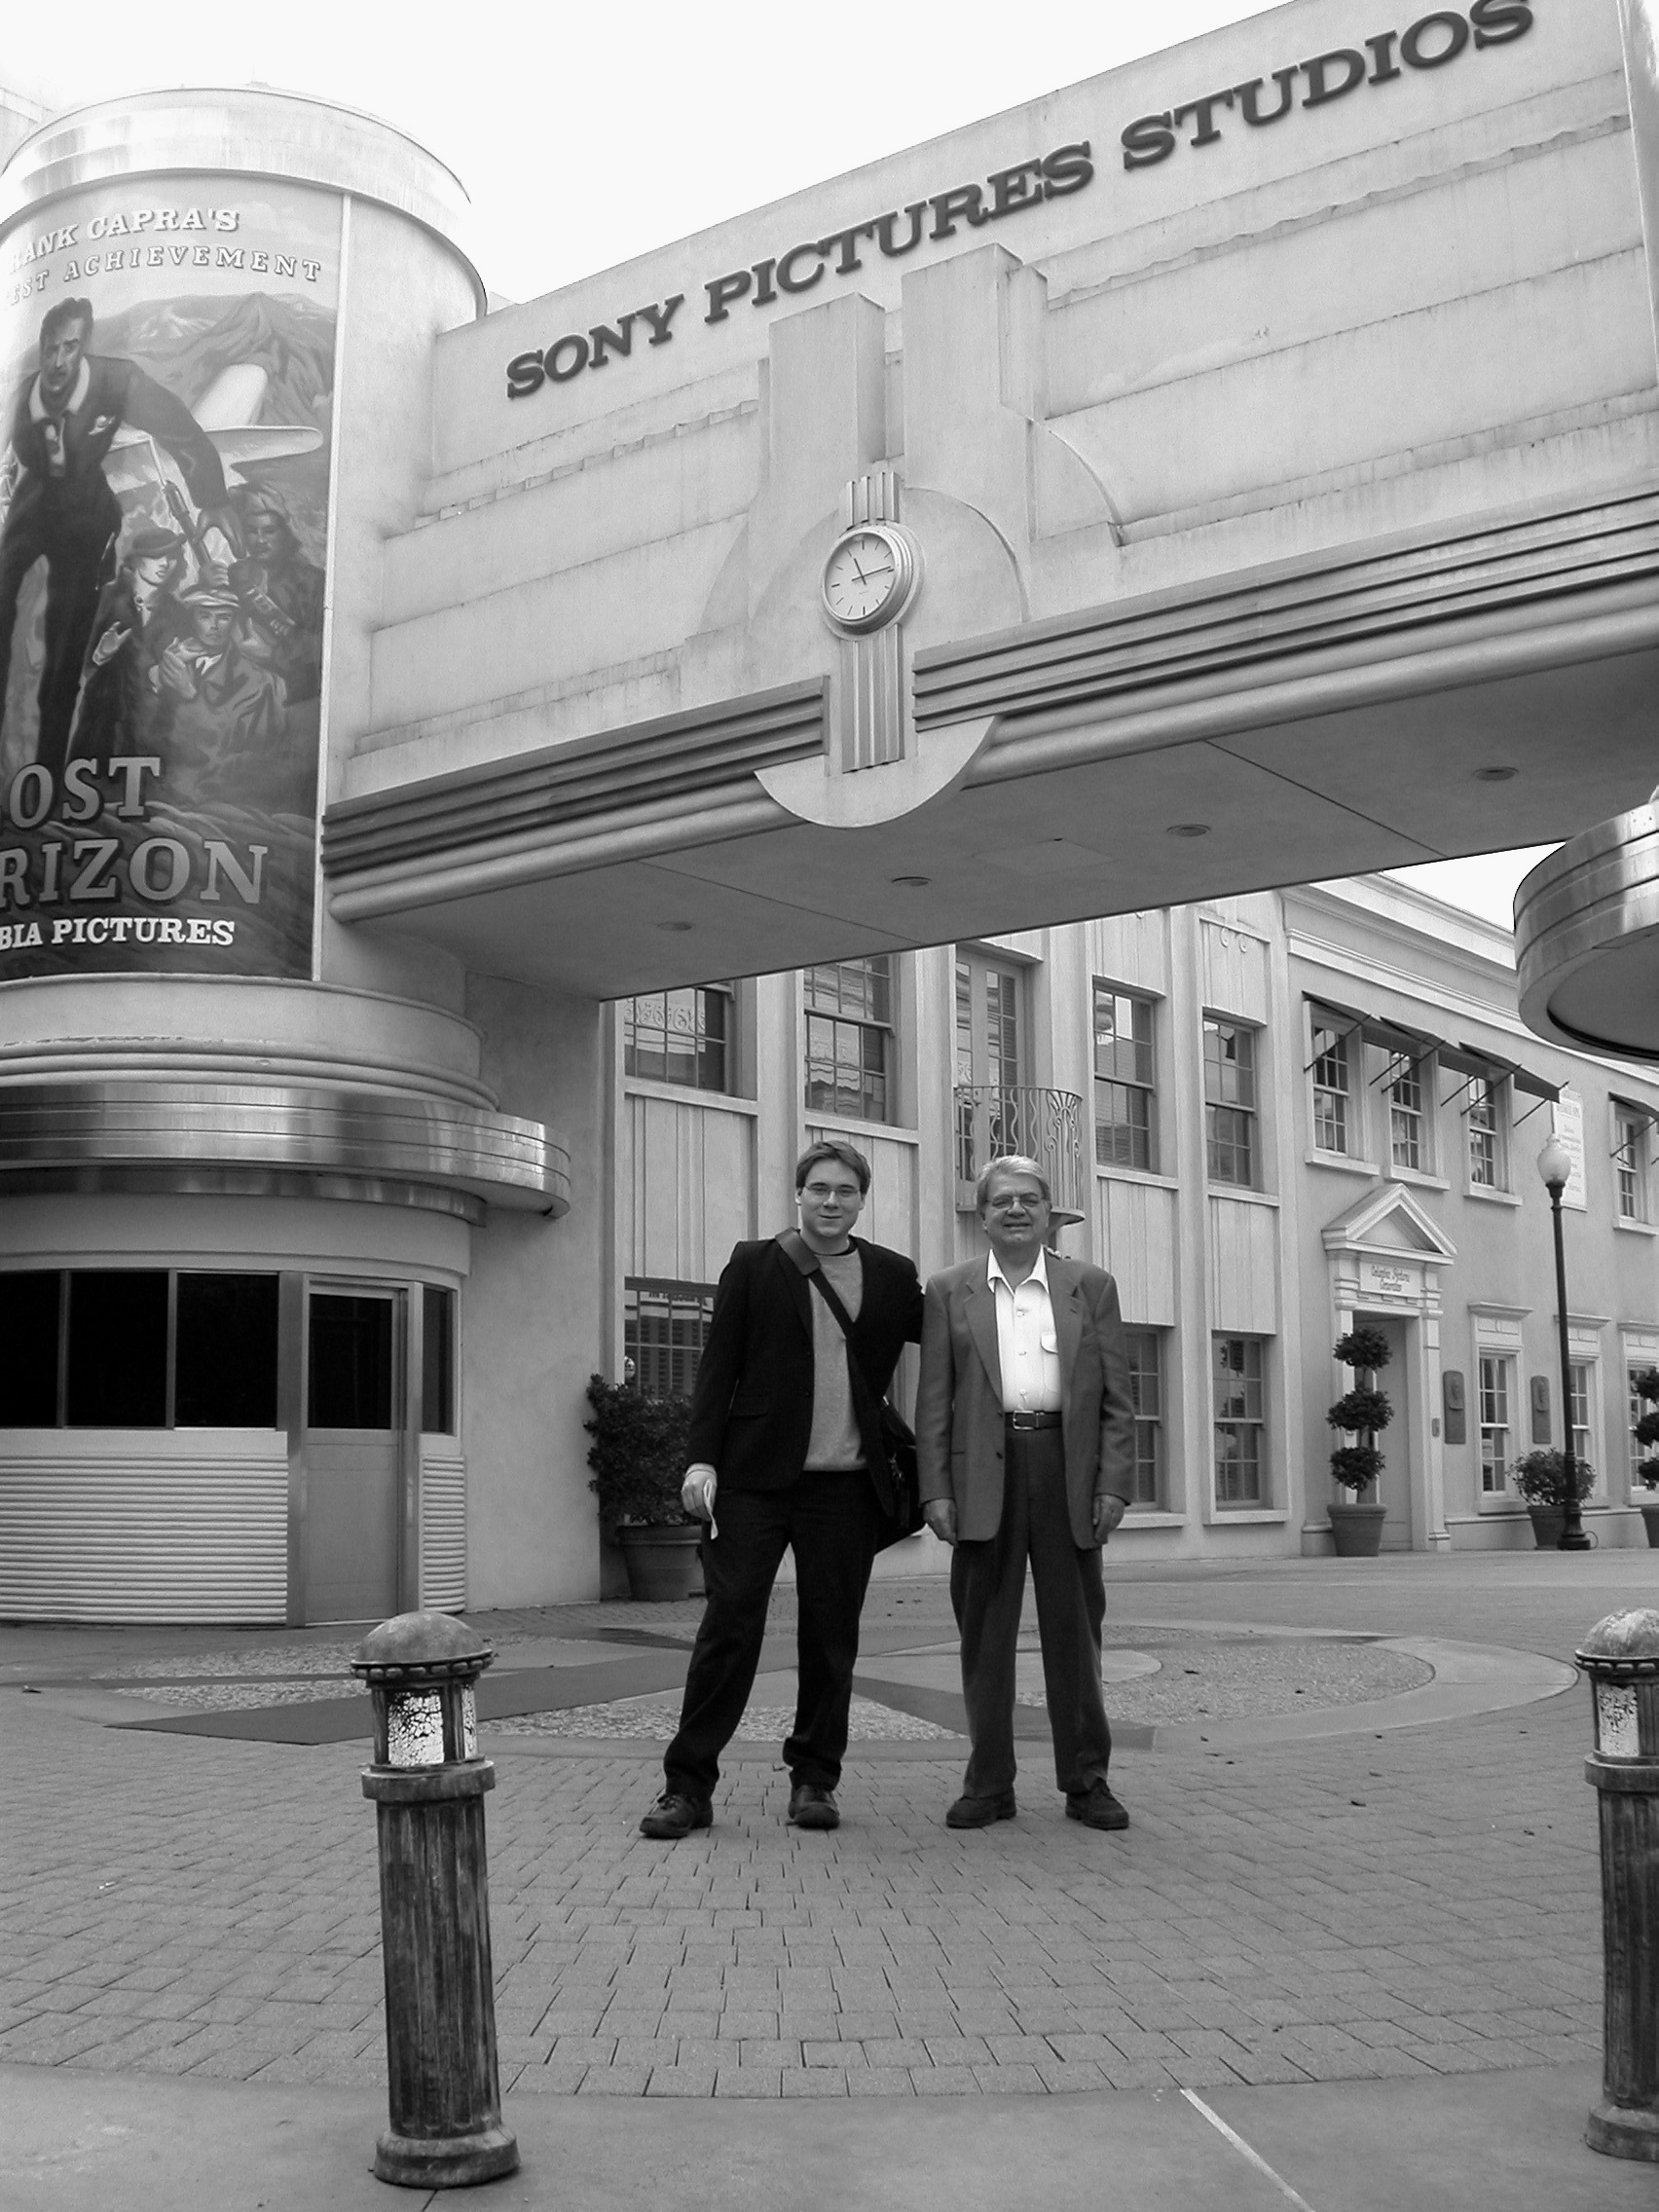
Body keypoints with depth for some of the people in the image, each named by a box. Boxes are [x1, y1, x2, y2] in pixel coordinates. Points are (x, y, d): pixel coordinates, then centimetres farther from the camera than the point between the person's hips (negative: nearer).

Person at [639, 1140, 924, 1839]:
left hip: (845, 1486, 2)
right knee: (729, 1625, -3)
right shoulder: (753, 1265, 6)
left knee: (831, 1637, 7)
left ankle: (814, 1781, 20)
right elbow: (718, 1367, 3)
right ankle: (688, 1787, 4)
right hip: (755, 1476, -2)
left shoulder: (892, 1276, 11)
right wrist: (702, 1459, -6)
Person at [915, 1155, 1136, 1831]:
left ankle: (1086, 1781, 15)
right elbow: (933, 1401, 5)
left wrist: (1114, 1483, -4)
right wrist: (935, 1491, -4)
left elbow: (1116, 1397, 6)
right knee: (984, 1635, 4)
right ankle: (987, 1786, 13)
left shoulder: (1091, 1286, 9)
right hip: (984, 1473, 0)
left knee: (1073, 1631, 5)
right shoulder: (949, 1292, 9)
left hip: (1067, 1469, 0)